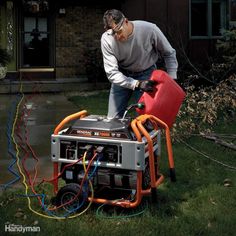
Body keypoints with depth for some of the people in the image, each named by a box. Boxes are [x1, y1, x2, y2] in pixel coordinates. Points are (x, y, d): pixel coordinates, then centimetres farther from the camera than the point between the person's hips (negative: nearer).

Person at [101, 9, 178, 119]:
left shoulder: (149, 29, -27)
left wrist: (172, 78, -15)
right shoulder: (106, 39, -25)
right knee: (113, 119, 1)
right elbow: (111, 72, -27)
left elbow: (169, 53, -9)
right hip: (122, 76, 2)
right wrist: (137, 84, -38)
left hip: (147, 74, -1)